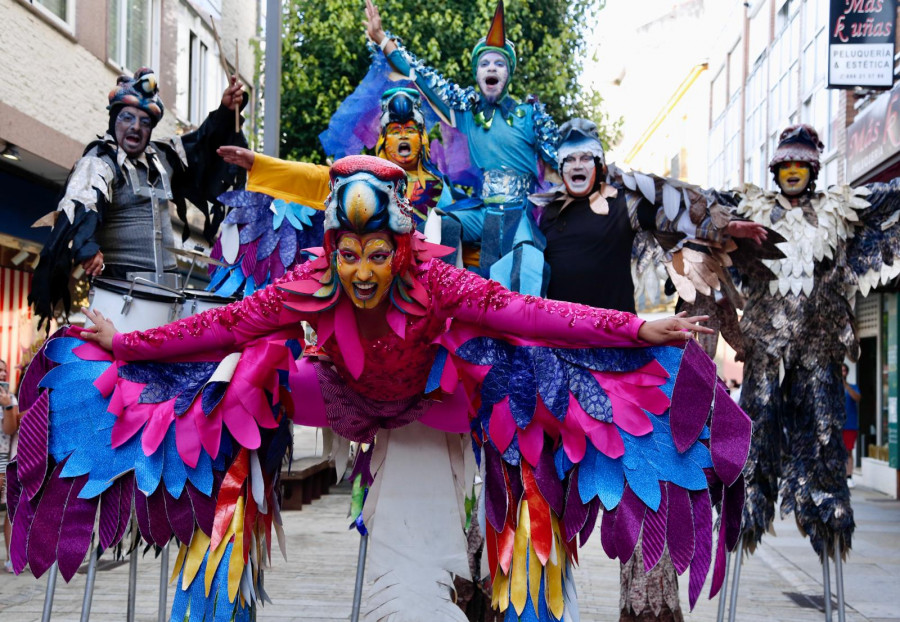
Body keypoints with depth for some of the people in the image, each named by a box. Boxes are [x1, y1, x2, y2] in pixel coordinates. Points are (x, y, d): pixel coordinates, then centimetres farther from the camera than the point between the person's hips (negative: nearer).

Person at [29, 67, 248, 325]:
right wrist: (87, 246, -44)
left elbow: (203, 142, 27)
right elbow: (80, 201, -26)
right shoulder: (99, 161, -8)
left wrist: (226, 111, 9)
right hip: (119, 279, -7)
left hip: (164, 277, 7)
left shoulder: (162, 156, 15)